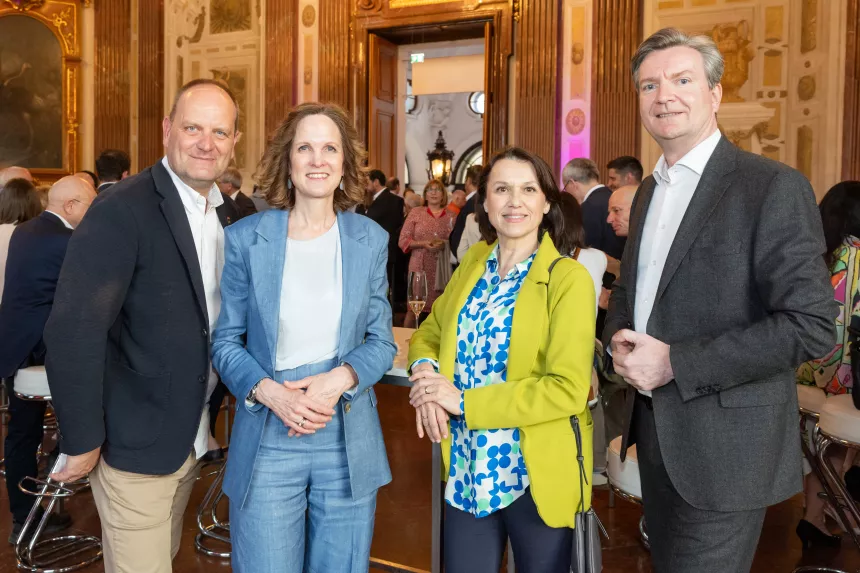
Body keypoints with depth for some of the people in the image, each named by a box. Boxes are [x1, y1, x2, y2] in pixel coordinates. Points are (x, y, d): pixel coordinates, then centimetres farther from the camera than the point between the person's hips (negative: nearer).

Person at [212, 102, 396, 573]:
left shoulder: (370, 240, 2)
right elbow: (225, 340, 1)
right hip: (267, 444, -1)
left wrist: (340, 379, -15)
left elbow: (381, 340, 4)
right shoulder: (245, 238, -3)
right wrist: (270, 392, -16)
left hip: (349, 444, 2)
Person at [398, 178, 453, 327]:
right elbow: (403, 241, 3)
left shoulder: (450, 216, 10)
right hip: (419, 266, -1)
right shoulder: (416, 213, 7)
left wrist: (444, 244, -9)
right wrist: (423, 243, -11)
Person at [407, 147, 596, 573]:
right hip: (466, 471, 5)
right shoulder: (473, 264, 5)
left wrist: (464, 402, -20)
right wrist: (425, 369, -10)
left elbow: (568, 389, -19)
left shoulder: (569, 278, -13)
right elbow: (429, 332, 14)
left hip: (536, 475, -4)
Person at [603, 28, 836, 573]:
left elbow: (812, 325, -19)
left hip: (724, 444, -7)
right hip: (655, 430, 7)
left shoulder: (773, 186, -13)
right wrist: (618, 339, -3)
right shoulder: (650, 190, 11)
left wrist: (676, 363, -21)